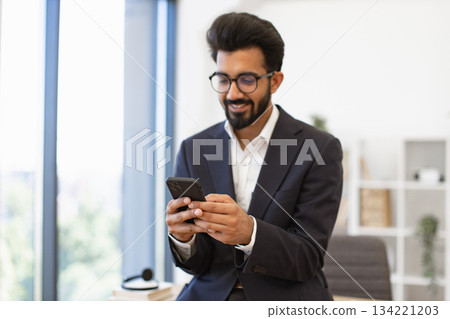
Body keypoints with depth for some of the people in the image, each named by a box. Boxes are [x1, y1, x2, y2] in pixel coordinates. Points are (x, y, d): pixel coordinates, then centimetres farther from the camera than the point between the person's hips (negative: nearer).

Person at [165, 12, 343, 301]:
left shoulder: (320, 149, -8)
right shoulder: (193, 150, 1)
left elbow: (309, 258, -11)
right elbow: (198, 264, 2)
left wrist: (248, 232, -29)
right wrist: (183, 237, -21)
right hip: (211, 296, 2)